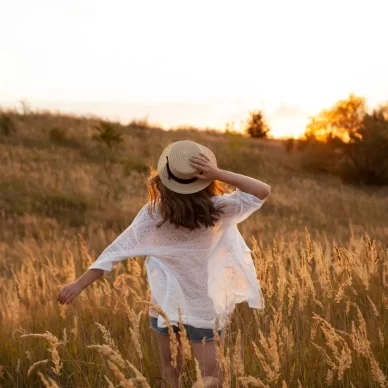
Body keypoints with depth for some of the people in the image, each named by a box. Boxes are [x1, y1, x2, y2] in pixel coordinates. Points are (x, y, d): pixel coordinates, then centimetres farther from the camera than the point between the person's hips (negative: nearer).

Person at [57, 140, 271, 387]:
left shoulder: (154, 213, -17)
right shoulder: (215, 210, -17)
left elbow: (118, 250, -16)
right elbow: (263, 191, -10)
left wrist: (80, 284, -10)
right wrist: (219, 174, -22)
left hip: (167, 302, 1)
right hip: (203, 306, -1)